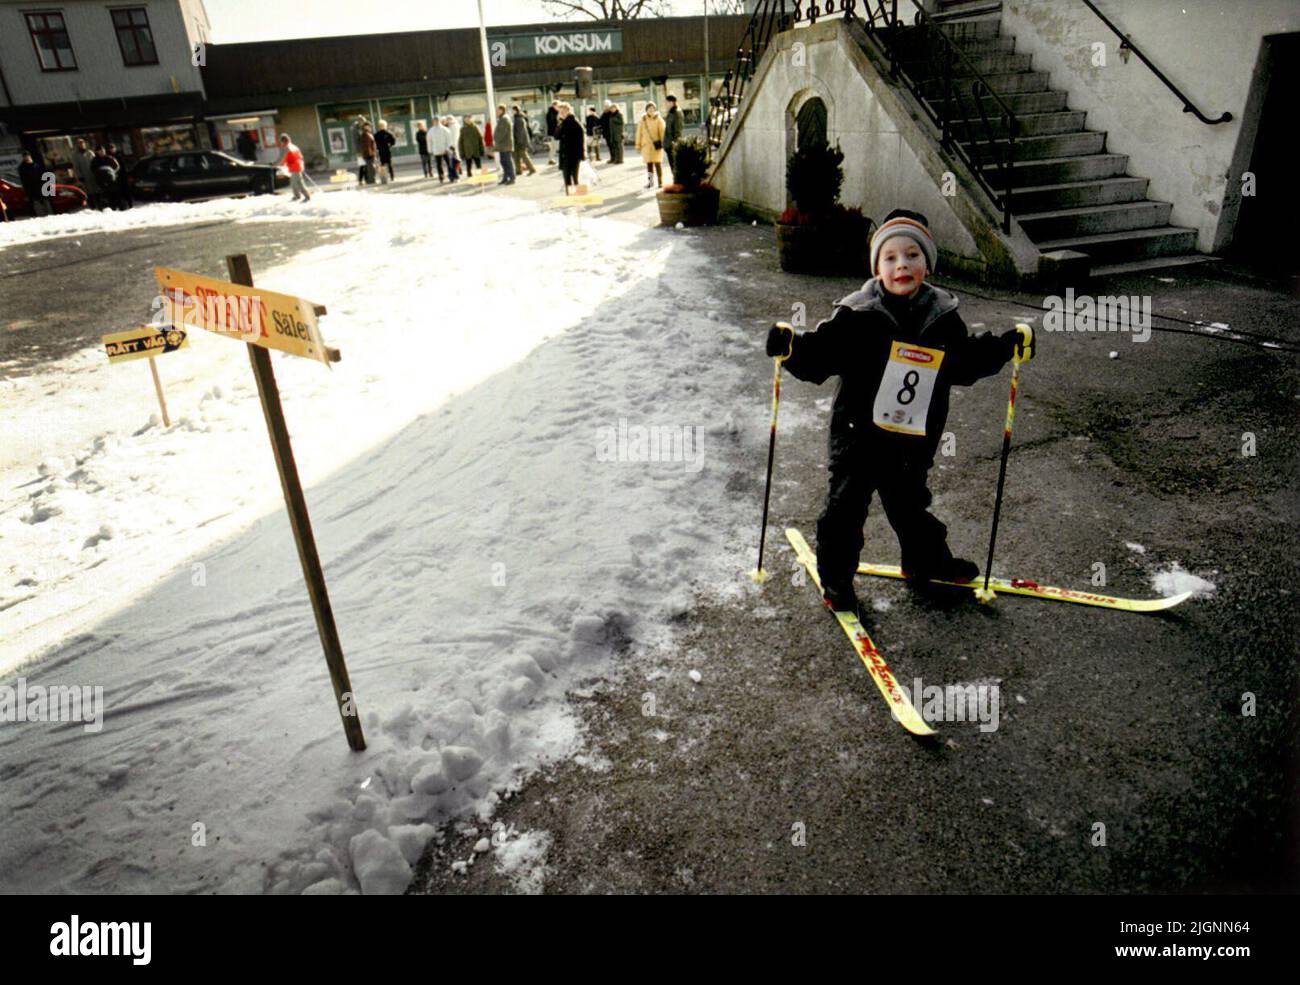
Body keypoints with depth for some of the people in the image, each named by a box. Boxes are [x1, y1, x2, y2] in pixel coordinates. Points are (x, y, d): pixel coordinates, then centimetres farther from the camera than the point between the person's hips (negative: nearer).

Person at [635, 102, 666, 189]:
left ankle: (660, 182, 6)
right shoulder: (643, 120, 5)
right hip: (646, 145, 2)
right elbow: (639, 133, 8)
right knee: (649, 164, 3)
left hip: (657, 145, -2)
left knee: (658, 163, -1)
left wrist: (663, 143, -11)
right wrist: (638, 145, 6)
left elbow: (662, 132, -2)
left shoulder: (659, 119, 0)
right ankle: (650, 181, 11)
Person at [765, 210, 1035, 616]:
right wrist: (790, 347, -34)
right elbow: (818, 358, -16)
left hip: (913, 443, 4)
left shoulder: (943, 317, 1)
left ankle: (926, 561, 48)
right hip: (858, 435, -4)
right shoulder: (857, 316, -15)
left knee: (910, 503, 25)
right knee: (846, 508, 6)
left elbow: (965, 363, 15)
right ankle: (835, 578, 26)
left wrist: (1008, 345, 12)